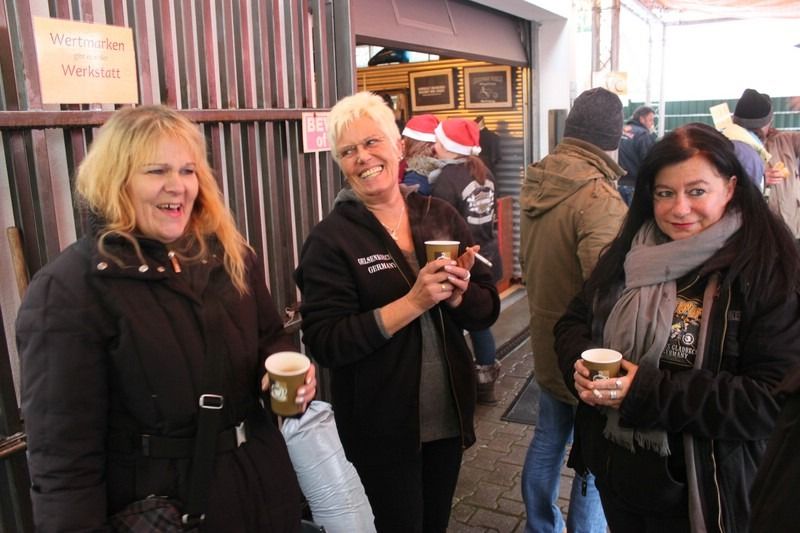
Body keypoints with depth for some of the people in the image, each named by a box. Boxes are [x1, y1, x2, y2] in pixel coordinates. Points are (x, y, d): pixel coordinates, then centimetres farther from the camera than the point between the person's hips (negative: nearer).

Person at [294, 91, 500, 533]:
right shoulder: (330, 238, -13)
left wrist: (460, 294, -21)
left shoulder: (441, 217, -1)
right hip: (380, 428, -4)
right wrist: (413, 302, -28)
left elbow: (487, 310, 2)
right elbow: (325, 343, -21)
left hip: (449, 416, 5)